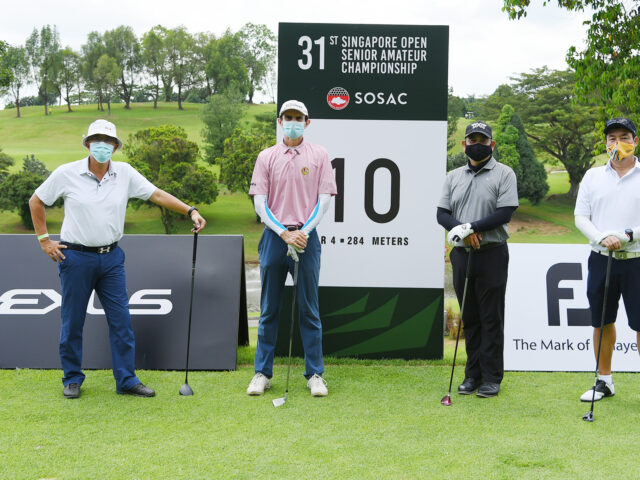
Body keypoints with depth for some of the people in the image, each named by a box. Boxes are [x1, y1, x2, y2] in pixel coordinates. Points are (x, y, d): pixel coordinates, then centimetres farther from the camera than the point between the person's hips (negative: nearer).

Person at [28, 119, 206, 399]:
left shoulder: (125, 173, 2)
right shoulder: (67, 173, -4)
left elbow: (157, 195, -1)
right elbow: (36, 201, 6)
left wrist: (191, 211, -13)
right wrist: (44, 239, 3)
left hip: (111, 258, 3)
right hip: (76, 257, -2)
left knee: (121, 321, 1)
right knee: (72, 322, 4)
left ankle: (127, 380, 9)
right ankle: (72, 379, 19)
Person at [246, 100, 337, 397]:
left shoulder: (318, 156, 6)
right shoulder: (266, 157, 7)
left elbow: (324, 198, 1)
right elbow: (259, 202, 2)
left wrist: (303, 231, -10)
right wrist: (284, 233, -9)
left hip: (306, 237, -1)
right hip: (273, 236, 1)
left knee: (309, 309, 2)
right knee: (269, 309, 5)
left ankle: (315, 374, 8)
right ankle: (262, 373, 12)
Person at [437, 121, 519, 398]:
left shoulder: (504, 174, 0)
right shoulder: (454, 177, 14)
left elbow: (506, 212, -11)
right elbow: (442, 213, 6)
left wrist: (470, 227, -17)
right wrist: (462, 231, -13)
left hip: (492, 254, -4)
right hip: (461, 254, 4)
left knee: (491, 317, -2)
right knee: (469, 317, 9)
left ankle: (492, 377, 4)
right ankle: (473, 375, 16)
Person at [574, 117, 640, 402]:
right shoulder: (593, 176, 10)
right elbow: (580, 216, 5)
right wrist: (602, 237, -11)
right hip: (601, 259, 3)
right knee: (602, 322, 10)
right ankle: (604, 381, 22)